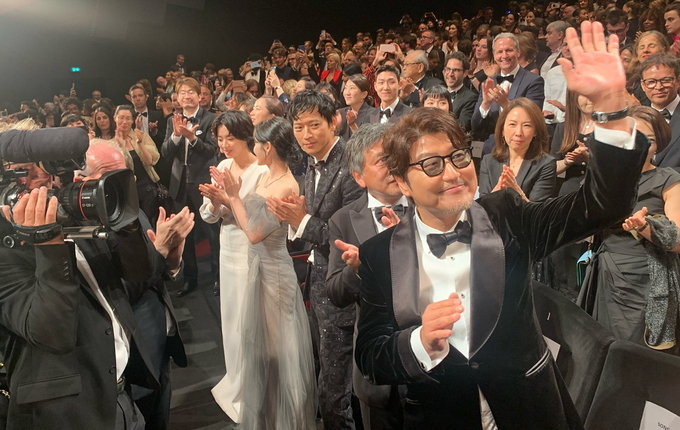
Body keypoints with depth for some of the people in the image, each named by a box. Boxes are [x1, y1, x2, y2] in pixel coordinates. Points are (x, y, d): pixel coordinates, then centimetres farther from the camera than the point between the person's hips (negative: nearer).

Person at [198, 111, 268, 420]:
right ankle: (236, 382, 40)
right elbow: (208, 216, 7)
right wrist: (214, 201, -13)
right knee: (232, 318, 18)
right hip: (228, 250, 7)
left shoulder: (262, 171, -14)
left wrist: (231, 201, -23)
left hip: (254, 254, -7)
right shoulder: (222, 167, 6)